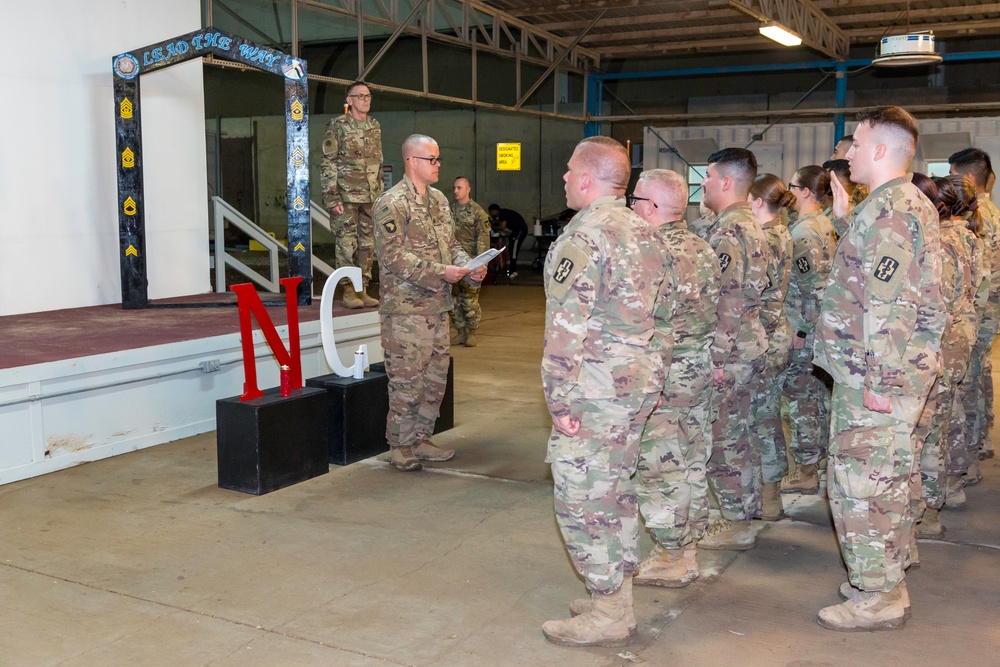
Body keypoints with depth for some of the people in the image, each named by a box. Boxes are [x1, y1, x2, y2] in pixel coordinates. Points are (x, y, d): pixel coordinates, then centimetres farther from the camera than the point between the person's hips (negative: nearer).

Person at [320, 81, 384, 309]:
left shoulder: (375, 126, 12)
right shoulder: (338, 126, -5)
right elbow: (327, 164, -8)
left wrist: (381, 193, 15)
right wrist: (332, 198, -14)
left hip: (371, 196, 6)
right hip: (347, 196, -6)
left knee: (367, 244, 7)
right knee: (347, 243, -4)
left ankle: (362, 290, 14)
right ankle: (348, 292, 3)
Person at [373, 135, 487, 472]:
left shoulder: (439, 199, 14)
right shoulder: (391, 203, -12)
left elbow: (451, 245, 19)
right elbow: (394, 257, -19)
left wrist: (469, 267, -1)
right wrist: (441, 273, -23)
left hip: (438, 306, 8)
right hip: (406, 308, -8)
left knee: (435, 377, 14)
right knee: (407, 380, -2)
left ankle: (421, 440, 27)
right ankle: (400, 448, 12)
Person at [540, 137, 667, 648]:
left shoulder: (584, 234, -17)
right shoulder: (641, 230, 12)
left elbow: (566, 325, -21)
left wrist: (559, 399, -16)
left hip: (596, 390, -9)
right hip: (640, 378, 10)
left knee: (583, 500, 1)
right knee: (616, 493, 18)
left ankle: (606, 616, 10)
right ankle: (617, 597, 29)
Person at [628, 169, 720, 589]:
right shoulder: (701, 248, 11)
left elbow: (655, 327, -22)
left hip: (666, 379, -9)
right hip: (702, 373, 9)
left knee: (660, 468, 1)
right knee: (692, 463, 16)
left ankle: (671, 561, 10)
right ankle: (687, 550, 27)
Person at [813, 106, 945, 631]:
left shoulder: (886, 207, -17)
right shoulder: (912, 204, 15)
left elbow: (887, 303, -23)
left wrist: (878, 380, -23)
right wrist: (844, 217, 26)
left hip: (874, 376, -11)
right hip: (894, 373, 11)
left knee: (860, 480, -3)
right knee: (885, 479, 17)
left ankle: (877, 597, 7)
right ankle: (885, 581, 29)